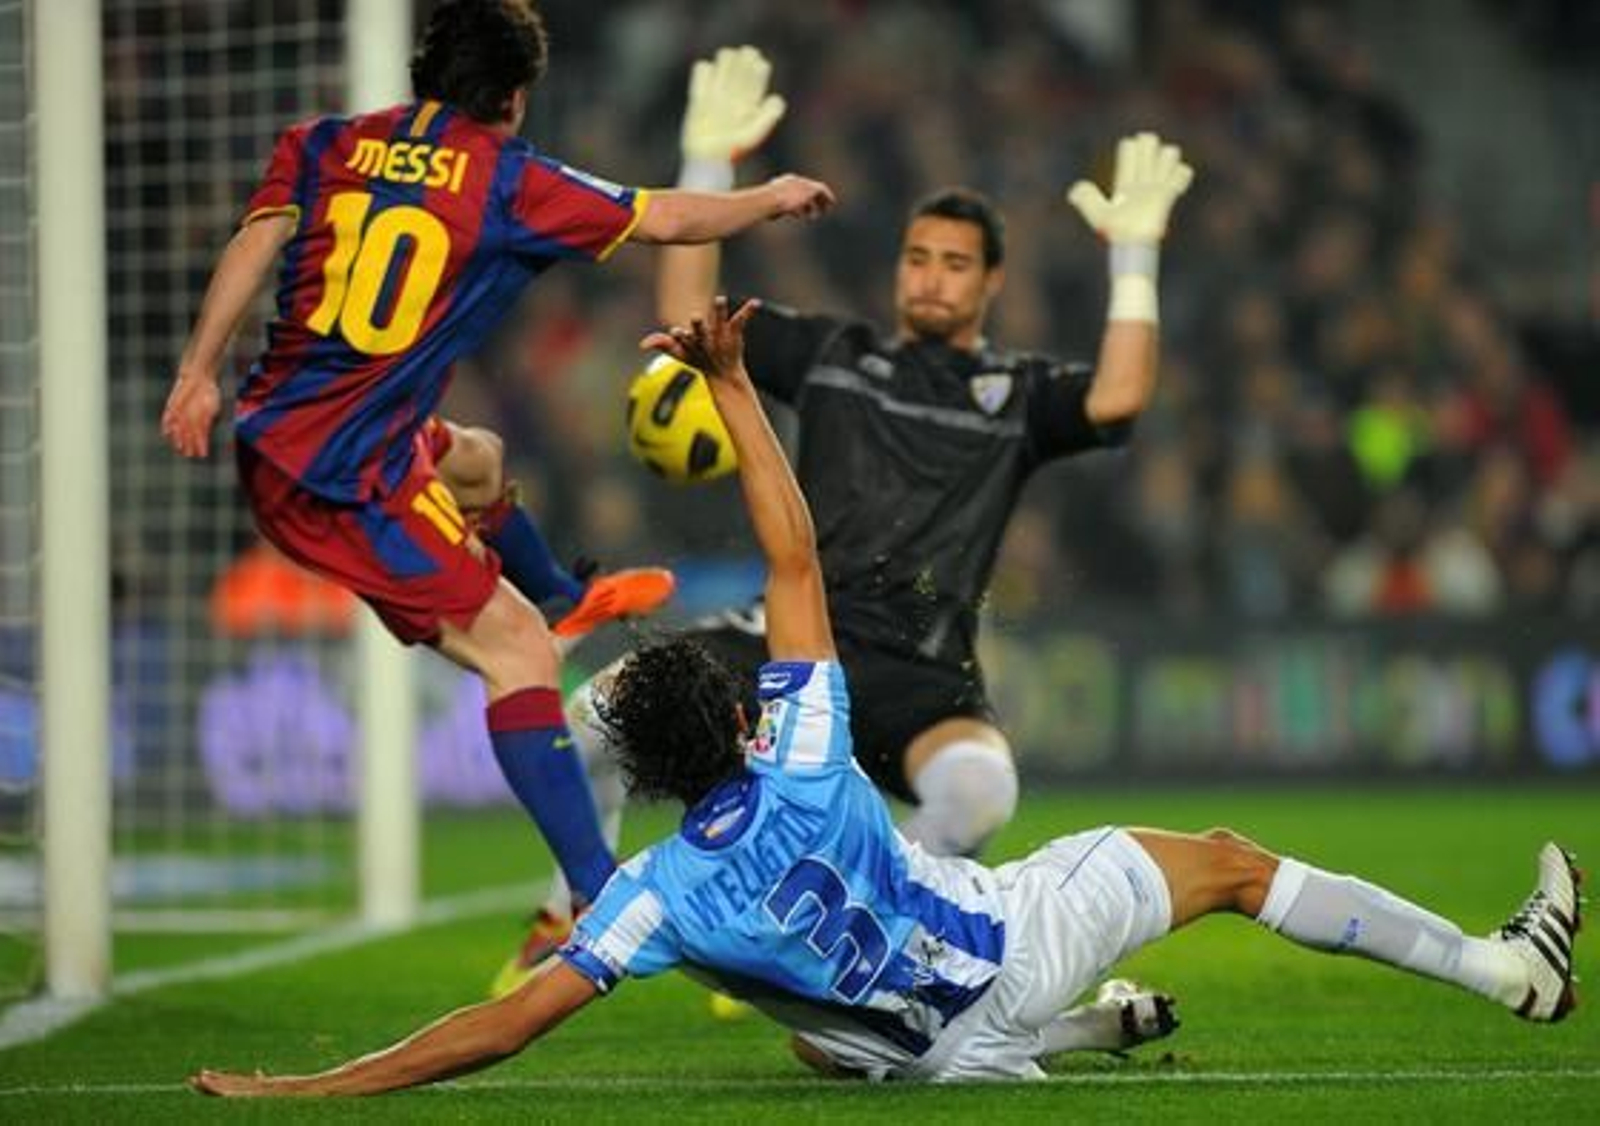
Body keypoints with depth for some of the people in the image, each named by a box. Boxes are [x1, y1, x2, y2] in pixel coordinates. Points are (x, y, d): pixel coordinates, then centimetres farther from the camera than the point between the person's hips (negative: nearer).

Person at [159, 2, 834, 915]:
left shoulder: (321, 146, 6)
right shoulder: (509, 182, -6)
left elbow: (255, 244, -7)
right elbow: (665, 220, 1)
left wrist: (199, 374, -9)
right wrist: (775, 199, 17)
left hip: (275, 439, 8)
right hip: (353, 482, -7)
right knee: (518, 652, -7)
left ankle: (568, 601, 65)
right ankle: (598, 892, -17)